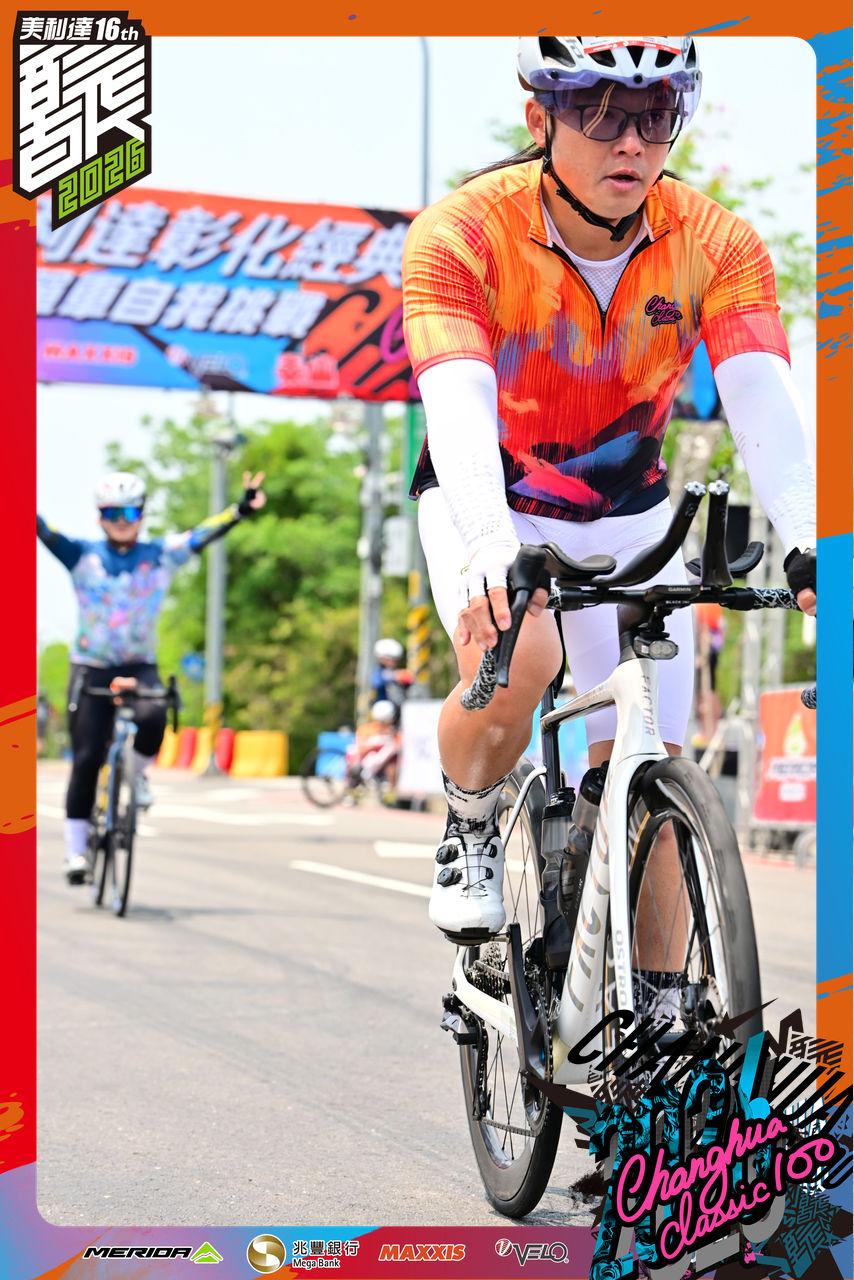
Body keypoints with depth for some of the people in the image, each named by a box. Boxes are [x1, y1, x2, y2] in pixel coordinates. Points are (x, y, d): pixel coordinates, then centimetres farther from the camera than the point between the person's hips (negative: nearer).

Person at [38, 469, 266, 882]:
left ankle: (137, 775, 2)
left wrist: (243, 509, -20)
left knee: (153, 718, -30)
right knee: (86, 758, -5)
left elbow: (202, 535, -7)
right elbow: (46, 533, -13)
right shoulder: (82, 554, -1)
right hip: (90, 669, -1)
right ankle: (75, 848, 4)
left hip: (140, 667, 1)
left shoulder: (160, 556, 1)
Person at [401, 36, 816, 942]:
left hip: (625, 515, 3)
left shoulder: (716, 246, -18)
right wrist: (488, 551, -58)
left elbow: (762, 402, -31)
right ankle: (470, 830, -3)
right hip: (487, 504, -3)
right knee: (513, 662, -34)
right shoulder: (461, 236, -26)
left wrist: (807, 540, -49)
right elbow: (459, 409, -40)